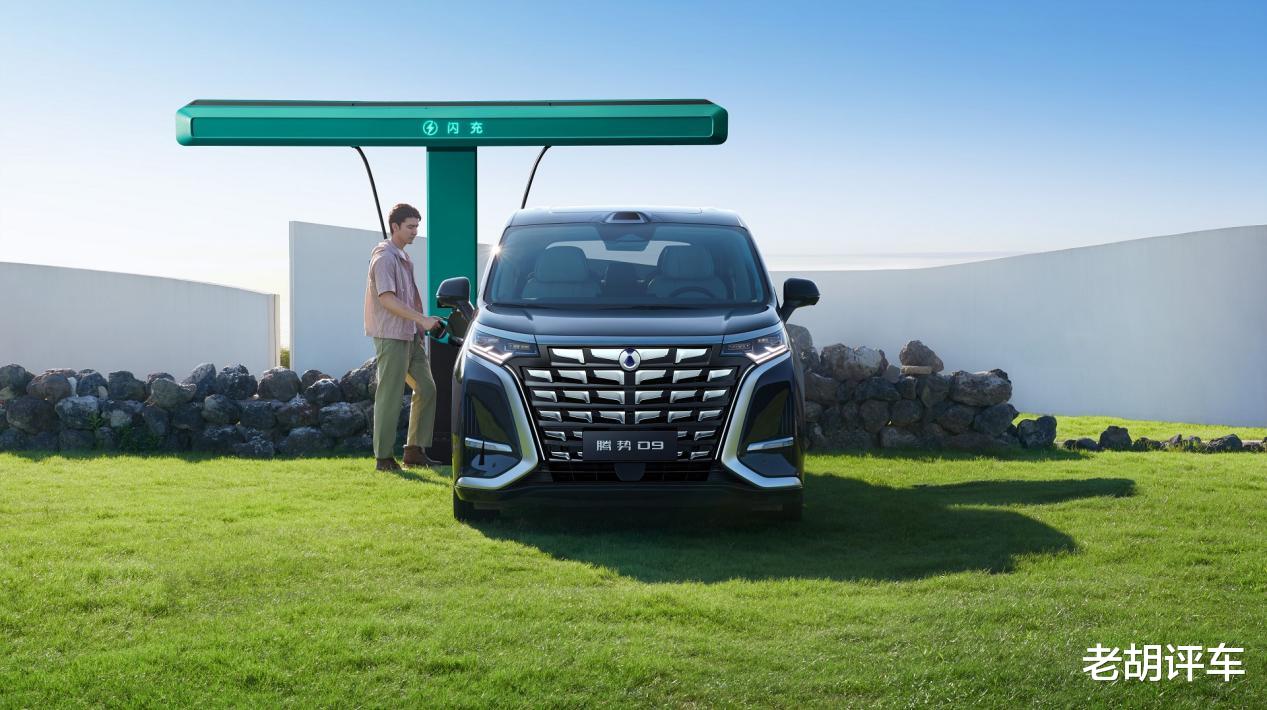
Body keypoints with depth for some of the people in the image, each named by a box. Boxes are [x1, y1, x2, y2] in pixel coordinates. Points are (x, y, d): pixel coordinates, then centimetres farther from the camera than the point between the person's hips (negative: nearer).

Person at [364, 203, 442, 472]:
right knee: (390, 397, -6)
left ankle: (414, 451, 14)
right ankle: (384, 457, 0)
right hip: (391, 336, -9)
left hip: (410, 335, 9)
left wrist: (420, 326, 13)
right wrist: (422, 319, -25)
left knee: (426, 388, 8)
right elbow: (387, 299, -21)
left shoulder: (404, 257, 18)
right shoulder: (384, 257, -12)